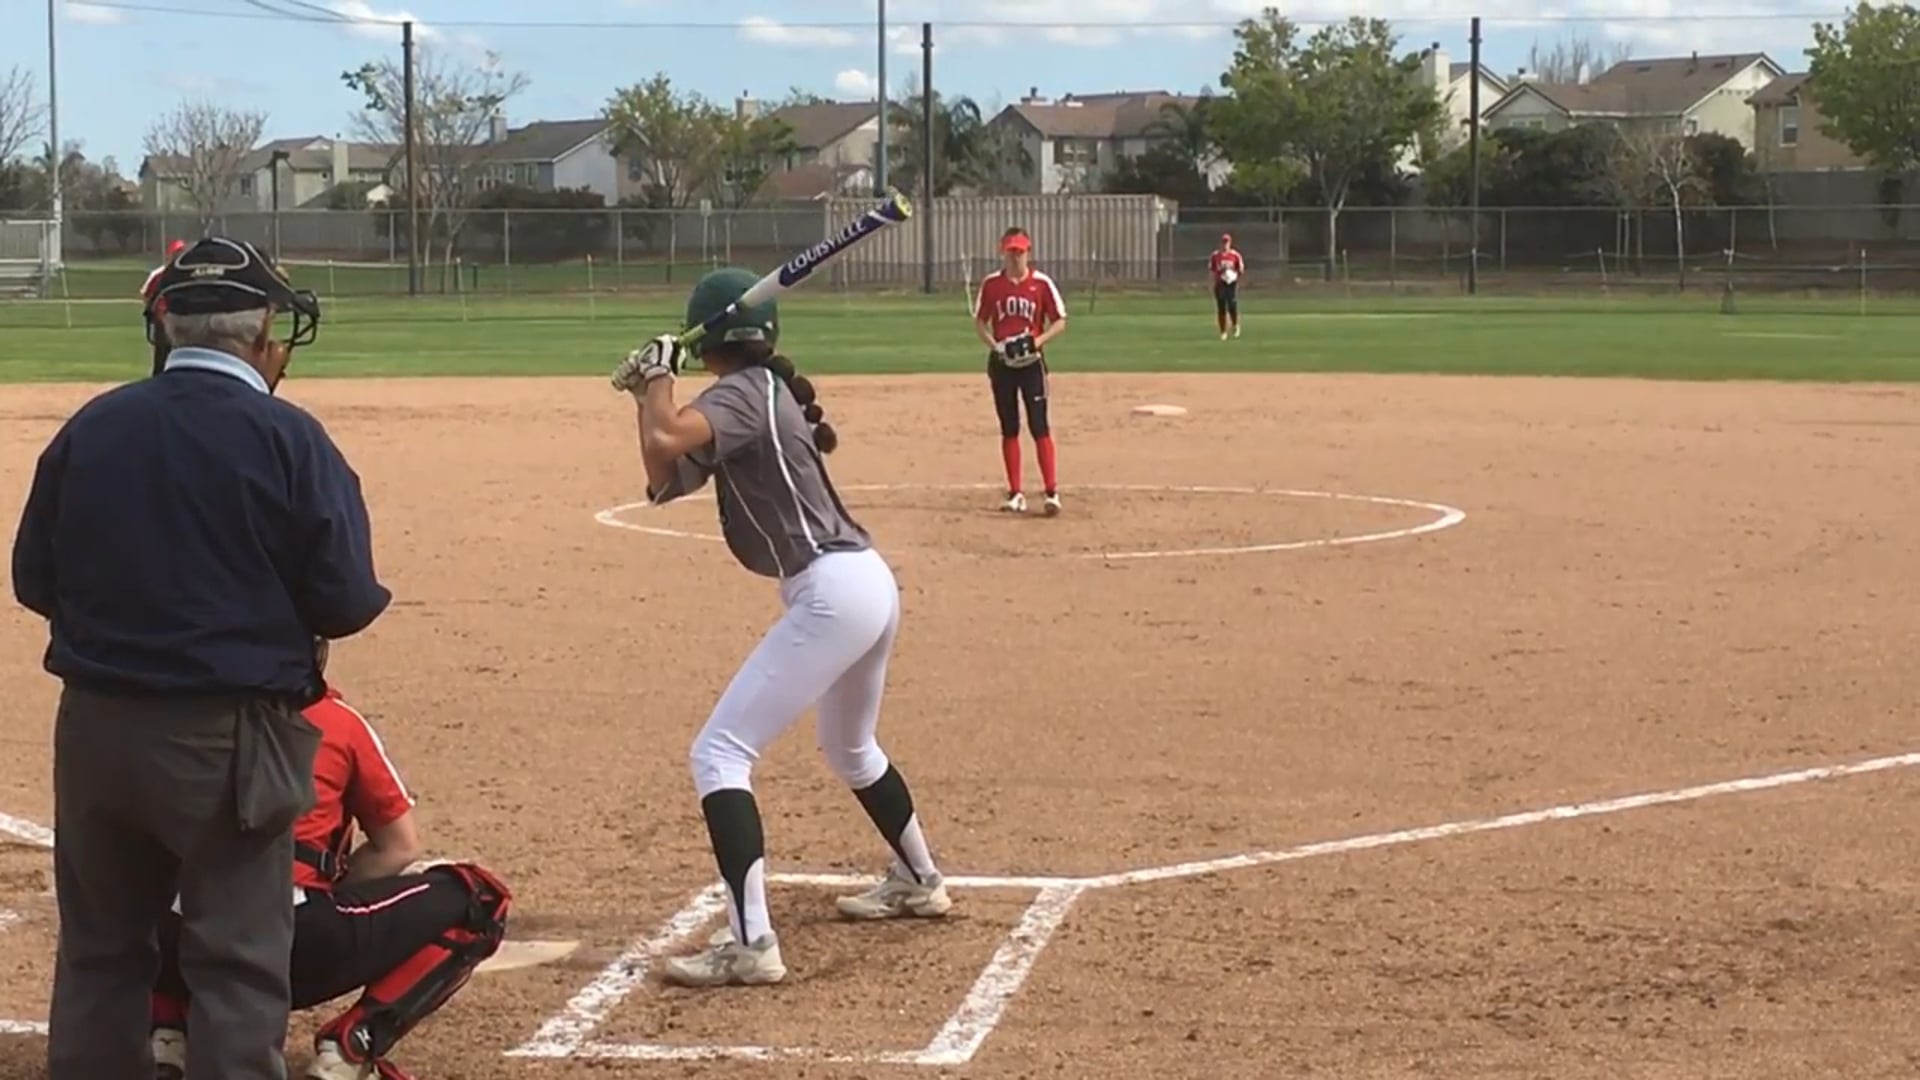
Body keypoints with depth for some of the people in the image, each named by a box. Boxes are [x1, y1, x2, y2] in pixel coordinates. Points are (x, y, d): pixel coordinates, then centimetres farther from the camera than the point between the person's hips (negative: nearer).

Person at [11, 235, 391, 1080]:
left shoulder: (90, 427, 1)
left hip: (95, 726, 4)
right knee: (237, 962, 2)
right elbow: (347, 601, -11)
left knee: (98, 948, 17)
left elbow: (33, 579, 6)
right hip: (231, 734, -4)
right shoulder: (289, 439, -12)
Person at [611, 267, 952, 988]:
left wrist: (658, 378, -10)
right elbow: (667, 482, 17)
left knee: (719, 752, -11)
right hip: (870, 581, 10)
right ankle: (919, 882, 52)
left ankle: (750, 944, -19)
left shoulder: (741, 394, -10)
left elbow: (664, 443, -28)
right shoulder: (769, 390, 16)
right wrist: (649, 394, 9)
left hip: (830, 593, -10)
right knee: (850, 749, 33)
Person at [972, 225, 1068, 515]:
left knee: (1039, 426, -7)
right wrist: (993, 345, -11)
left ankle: (1052, 491, -6)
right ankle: (1016, 493, 13)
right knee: (1009, 428, 7)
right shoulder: (991, 284, 0)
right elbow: (979, 322, 7)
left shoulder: (1042, 283, -5)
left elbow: (1059, 321, -1)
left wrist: (1038, 341, -17)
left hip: (1031, 362, -2)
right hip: (1001, 363, 2)